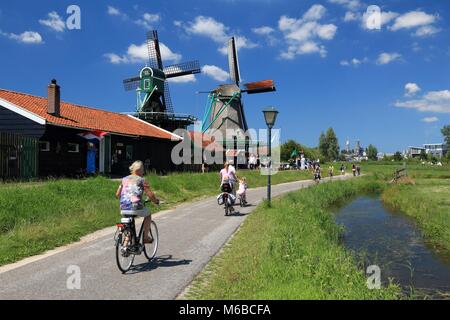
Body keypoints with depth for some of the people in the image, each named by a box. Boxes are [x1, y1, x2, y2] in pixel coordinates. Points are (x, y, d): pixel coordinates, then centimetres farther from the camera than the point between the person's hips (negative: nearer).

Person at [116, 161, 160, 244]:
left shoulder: (124, 179, 16)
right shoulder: (141, 180, 2)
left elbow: (117, 195, 17)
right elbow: (150, 195, -3)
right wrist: (156, 201, 16)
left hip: (123, 209, 5)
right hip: (136, 208, -4)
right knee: (148, 215, 24)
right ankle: (146, 237, 23)